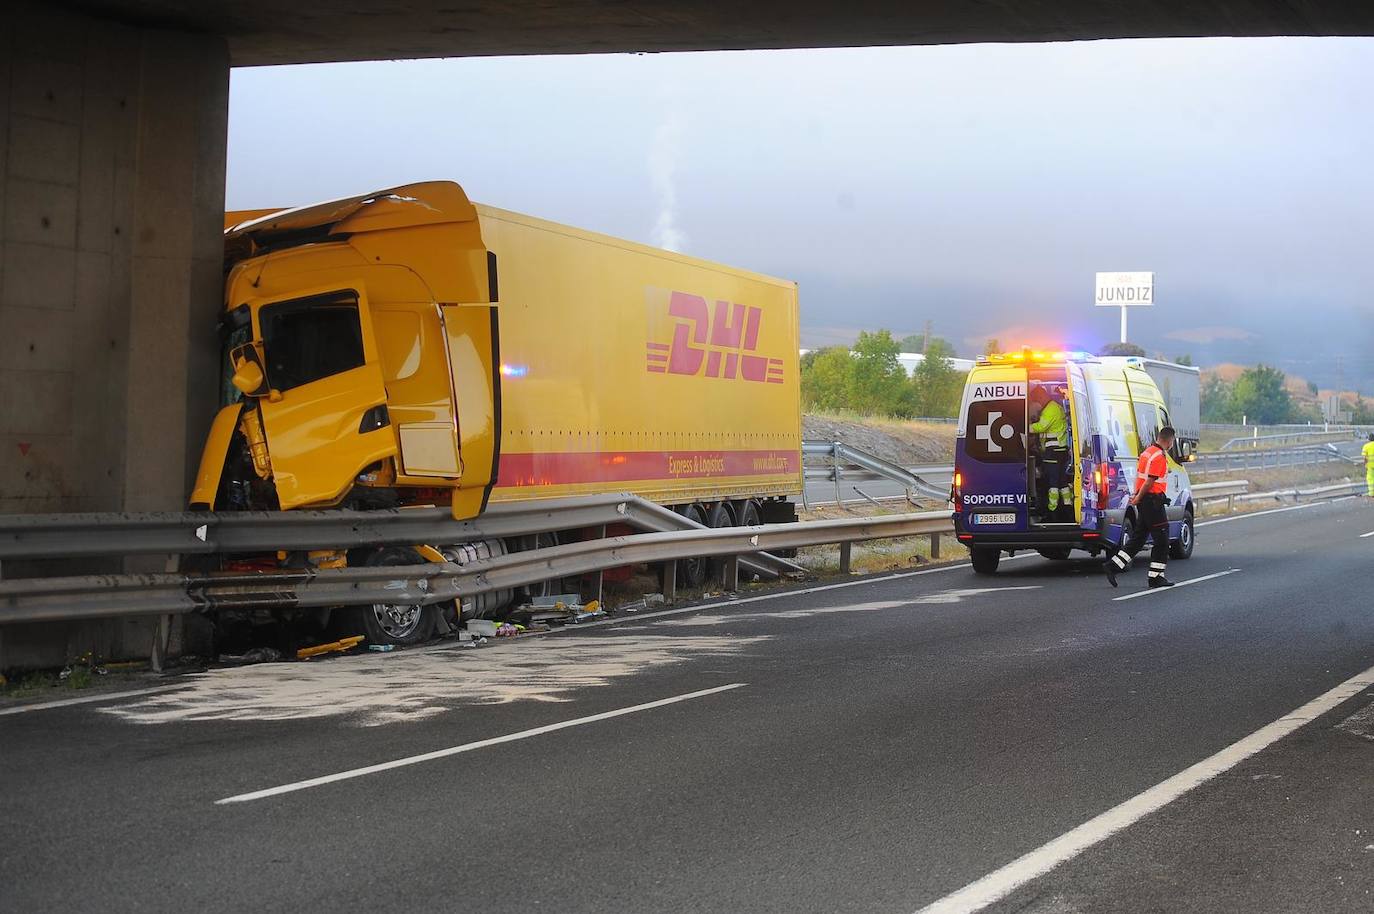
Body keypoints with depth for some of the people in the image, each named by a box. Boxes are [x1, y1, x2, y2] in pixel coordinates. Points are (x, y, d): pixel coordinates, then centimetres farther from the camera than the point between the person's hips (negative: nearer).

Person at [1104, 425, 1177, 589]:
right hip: (1153, 500, -9)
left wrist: (1136, 494, 13)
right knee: (1161, 539, 0)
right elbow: (1150, 481, -20)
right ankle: (1156, 576, 3)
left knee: (1138, 538, 12)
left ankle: (1113, 565, 7)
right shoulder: (1160, 456, -17)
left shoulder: (1146, 452, 13)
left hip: (1143, 500, 9)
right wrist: (1138, 497, -12)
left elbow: (1138, 474, 17)